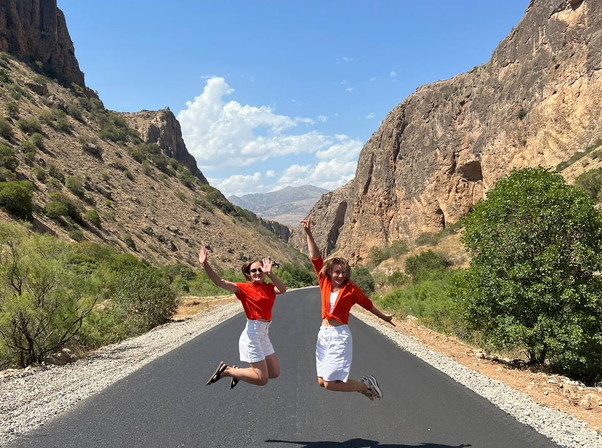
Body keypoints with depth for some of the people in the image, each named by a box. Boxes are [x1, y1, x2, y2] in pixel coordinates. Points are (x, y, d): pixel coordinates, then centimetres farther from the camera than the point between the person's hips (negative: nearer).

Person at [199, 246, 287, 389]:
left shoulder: (269, 288, 6)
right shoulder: (245, 288, -8)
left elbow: (283, 289, -16)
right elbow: (220, 282, -16)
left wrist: (269, 273, -27)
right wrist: (205, 265, -28)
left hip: (264, 335, 7)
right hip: (252, 335, -7)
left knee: (274, 373, 15)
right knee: (262, 379, -5)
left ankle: (238, 372, 28)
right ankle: (226, 370, 10)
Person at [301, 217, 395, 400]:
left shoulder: (351, 288, -8)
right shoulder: (324, 282, 1)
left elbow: (367, 303, 8)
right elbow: (315, 258, -2)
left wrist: (383, 317, 21)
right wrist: (309, 233, -8)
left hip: (340, 335, -5)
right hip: (324, 334, 5)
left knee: (330, 383, -8)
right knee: (322, 381, 8)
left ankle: (366, 385, 14)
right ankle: (361, 385, 27)